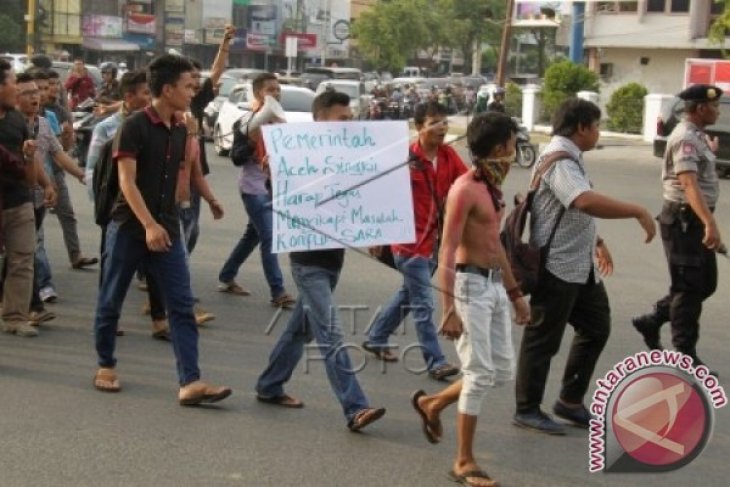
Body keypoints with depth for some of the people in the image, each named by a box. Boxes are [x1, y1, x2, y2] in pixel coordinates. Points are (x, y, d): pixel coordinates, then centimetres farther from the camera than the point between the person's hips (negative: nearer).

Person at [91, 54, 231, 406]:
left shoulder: (180, 131, 9)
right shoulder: (134, 126, -11)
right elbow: (126, 182, -17)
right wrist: (149, 225, -23)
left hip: (166, 228, 6)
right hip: (129, 227, -5)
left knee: (182, 306, -4)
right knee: (111, 301, 8)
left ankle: (190, 383, -8)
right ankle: (106, 366, 27)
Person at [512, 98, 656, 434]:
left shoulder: (570, 158, 13)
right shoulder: (558, 161, -20)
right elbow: (587, 202, -37)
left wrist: (597, 242, 26)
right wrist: (639, 212, -31)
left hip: (581, 266, 11)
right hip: (557, 267, -11)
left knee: (596, 328, 16)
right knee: (543, 339, 1)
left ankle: (570, 401, 27)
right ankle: (527, 410, 14)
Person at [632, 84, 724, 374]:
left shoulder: (697, 135, 12)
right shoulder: (685, 138, -20)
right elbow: (689, 184, -35)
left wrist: (710, 153, 44)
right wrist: (710, 223, -45)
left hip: (696, 219, 10)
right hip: (684, 219, -10)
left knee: (705, 283, 16)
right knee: (689, 287, -2)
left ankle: (652, 321, 27)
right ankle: (685, 355, 8)